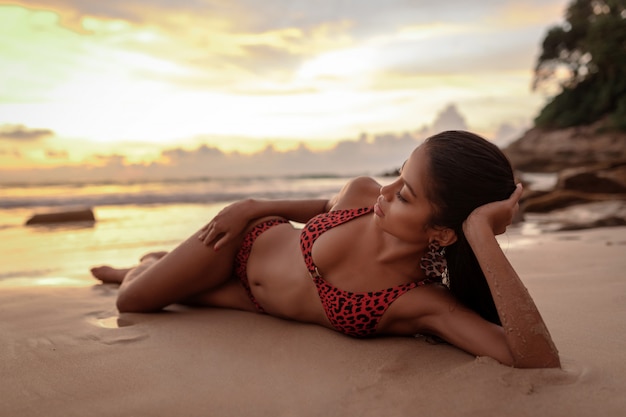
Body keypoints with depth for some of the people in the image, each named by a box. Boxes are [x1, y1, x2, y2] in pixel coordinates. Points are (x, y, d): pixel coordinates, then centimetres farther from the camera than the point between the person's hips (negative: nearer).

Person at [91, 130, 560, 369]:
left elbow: (542, 361, -49)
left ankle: (158, 266, 44)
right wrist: (253, 206, -7)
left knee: (135, 301, 8)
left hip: (259, 301, -1)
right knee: (132, 299, 12)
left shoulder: (426, 304, -36)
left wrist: (483, 235, -55)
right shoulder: (362, 192, -26)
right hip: (252, 238, 1)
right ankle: (149, 263, 49)